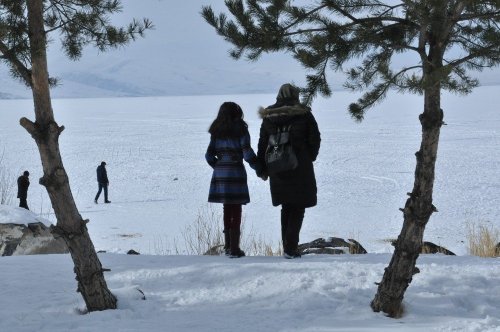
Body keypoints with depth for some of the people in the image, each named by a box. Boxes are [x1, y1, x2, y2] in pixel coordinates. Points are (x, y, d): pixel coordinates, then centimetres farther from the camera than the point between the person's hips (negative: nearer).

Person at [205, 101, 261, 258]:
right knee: (236, 211, 0)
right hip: (236, 172, -5)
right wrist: (258, 168, 0)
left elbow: (209, 155, 8)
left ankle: (228, 245, 19)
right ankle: (234, 248, -2)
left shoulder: (216, 132, 9)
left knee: (227, 210, 15)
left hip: (219, 173, 5)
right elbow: (247, 153, -11)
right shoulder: (240, 129, -4)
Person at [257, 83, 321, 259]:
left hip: (278, 171, 4)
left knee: (286, 207, 17)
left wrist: (262, 169, 14)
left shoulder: (268, 117, 5)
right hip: (300, 169, -4)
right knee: (298, 208, 1)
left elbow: (262, 144, 7)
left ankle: (287, 246, 18)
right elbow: (315, 139, -4)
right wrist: (309, 158, 13)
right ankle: (291, 248, -9)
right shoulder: (304, 115, -6)